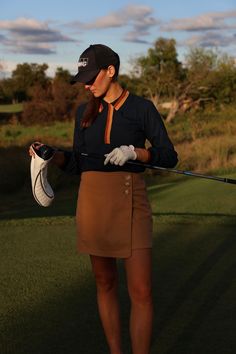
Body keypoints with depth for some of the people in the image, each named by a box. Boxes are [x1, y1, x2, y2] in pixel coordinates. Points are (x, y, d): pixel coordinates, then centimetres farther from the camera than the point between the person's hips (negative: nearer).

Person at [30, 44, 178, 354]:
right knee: (105, 282, 11)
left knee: (141, 291, -9)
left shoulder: (142, 108, -1)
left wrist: (134, 152, -20)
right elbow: (77, 164, 11)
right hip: (92, 201, 4)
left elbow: (169, 157, -4)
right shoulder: (84, 112, 10)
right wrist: (53, 154, -8)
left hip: (130, 202, -3)